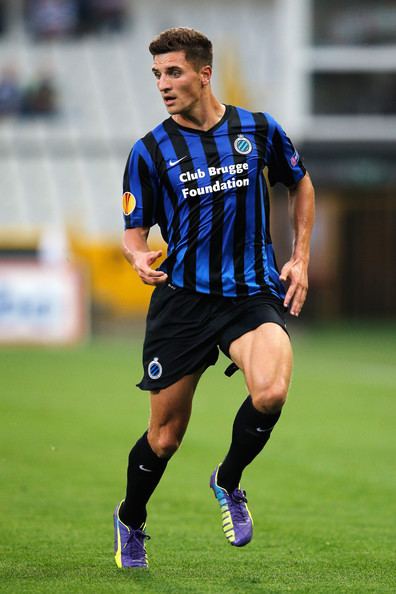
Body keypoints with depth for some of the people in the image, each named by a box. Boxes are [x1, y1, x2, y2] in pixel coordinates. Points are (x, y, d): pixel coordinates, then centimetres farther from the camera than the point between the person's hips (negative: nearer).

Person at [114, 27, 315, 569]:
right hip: (182, 299, 0)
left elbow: (300, 185, 19)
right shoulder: (149, 152, -1)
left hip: (254, 294, 0)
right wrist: (140, 257, -18)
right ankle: (131, 522, 32)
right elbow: (135, 231, 6)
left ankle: (229, 481, 1)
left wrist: (301, 258, 12)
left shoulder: (258, 131, 2)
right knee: (165, 436, 3)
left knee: (271, 391, -28)